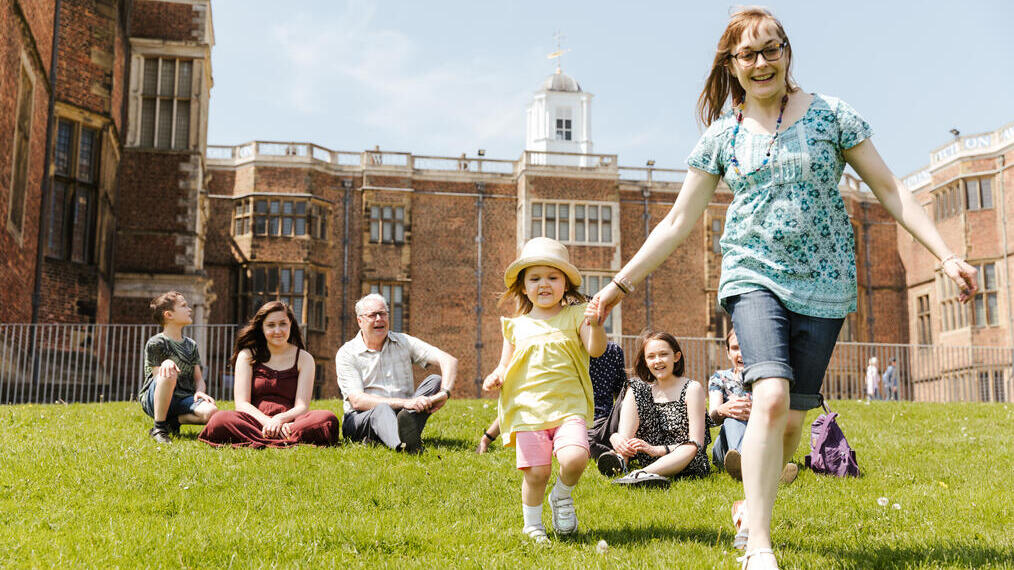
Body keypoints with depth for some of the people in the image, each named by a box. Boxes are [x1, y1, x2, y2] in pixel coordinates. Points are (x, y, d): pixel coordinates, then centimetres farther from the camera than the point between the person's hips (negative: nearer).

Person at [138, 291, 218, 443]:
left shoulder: (191, 345, 15)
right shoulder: (156, 343, -2)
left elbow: (199, 378, 11)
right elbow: (159, 376, -11)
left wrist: (200, 391, -13)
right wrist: (166, 363, -34)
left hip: (183, 399, 4)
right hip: (154, 400, -4)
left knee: (211, 411, -29)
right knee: (169, 373, -38)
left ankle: (172, 421, -1)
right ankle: (159, 428, -23)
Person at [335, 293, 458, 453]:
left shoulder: (403, 342, 8)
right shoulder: (347, 354, -1)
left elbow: (450, 361, -3)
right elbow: (357, 401, -15)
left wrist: (444, 393, -25)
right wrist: (405, 402, -27)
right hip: (361, 420, -3)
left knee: (435, 380, -17)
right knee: (382, 410, -37)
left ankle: (406, 426, -46)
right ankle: (404, 445, -72)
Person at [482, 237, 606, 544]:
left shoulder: (574, 316, 7)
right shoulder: (516, 325, 12)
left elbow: (596, 349, -8)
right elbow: (505, 364, 20)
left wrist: (596, 325, -28)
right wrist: (496, 377, -3)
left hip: (569, 406, -1)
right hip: (528, 408, 1)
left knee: (575, 458, -23)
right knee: (536, 472, -5)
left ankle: (562, 495, 11)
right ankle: (532, 525, 22)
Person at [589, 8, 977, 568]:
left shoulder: (830, 115, 3)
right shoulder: (722, 135, 5)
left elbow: (888, 189, 5)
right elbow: (679, 221, 7)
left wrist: (946, 255, -2)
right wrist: (622, 282, 4)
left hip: (822, 283, 1)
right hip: (753, 275, -1)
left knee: (791, 419, 2)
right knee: (771, 396, -22)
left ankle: (753, 505, 29)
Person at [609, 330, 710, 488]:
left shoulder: (692, 389, -5)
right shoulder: (642, 390, 9)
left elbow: (696, 443, -12)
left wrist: (657, 450, -24)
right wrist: (617, 439, -27)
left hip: (687, 463, -3)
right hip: (649, 460, 3)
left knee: (690, 451, -40)